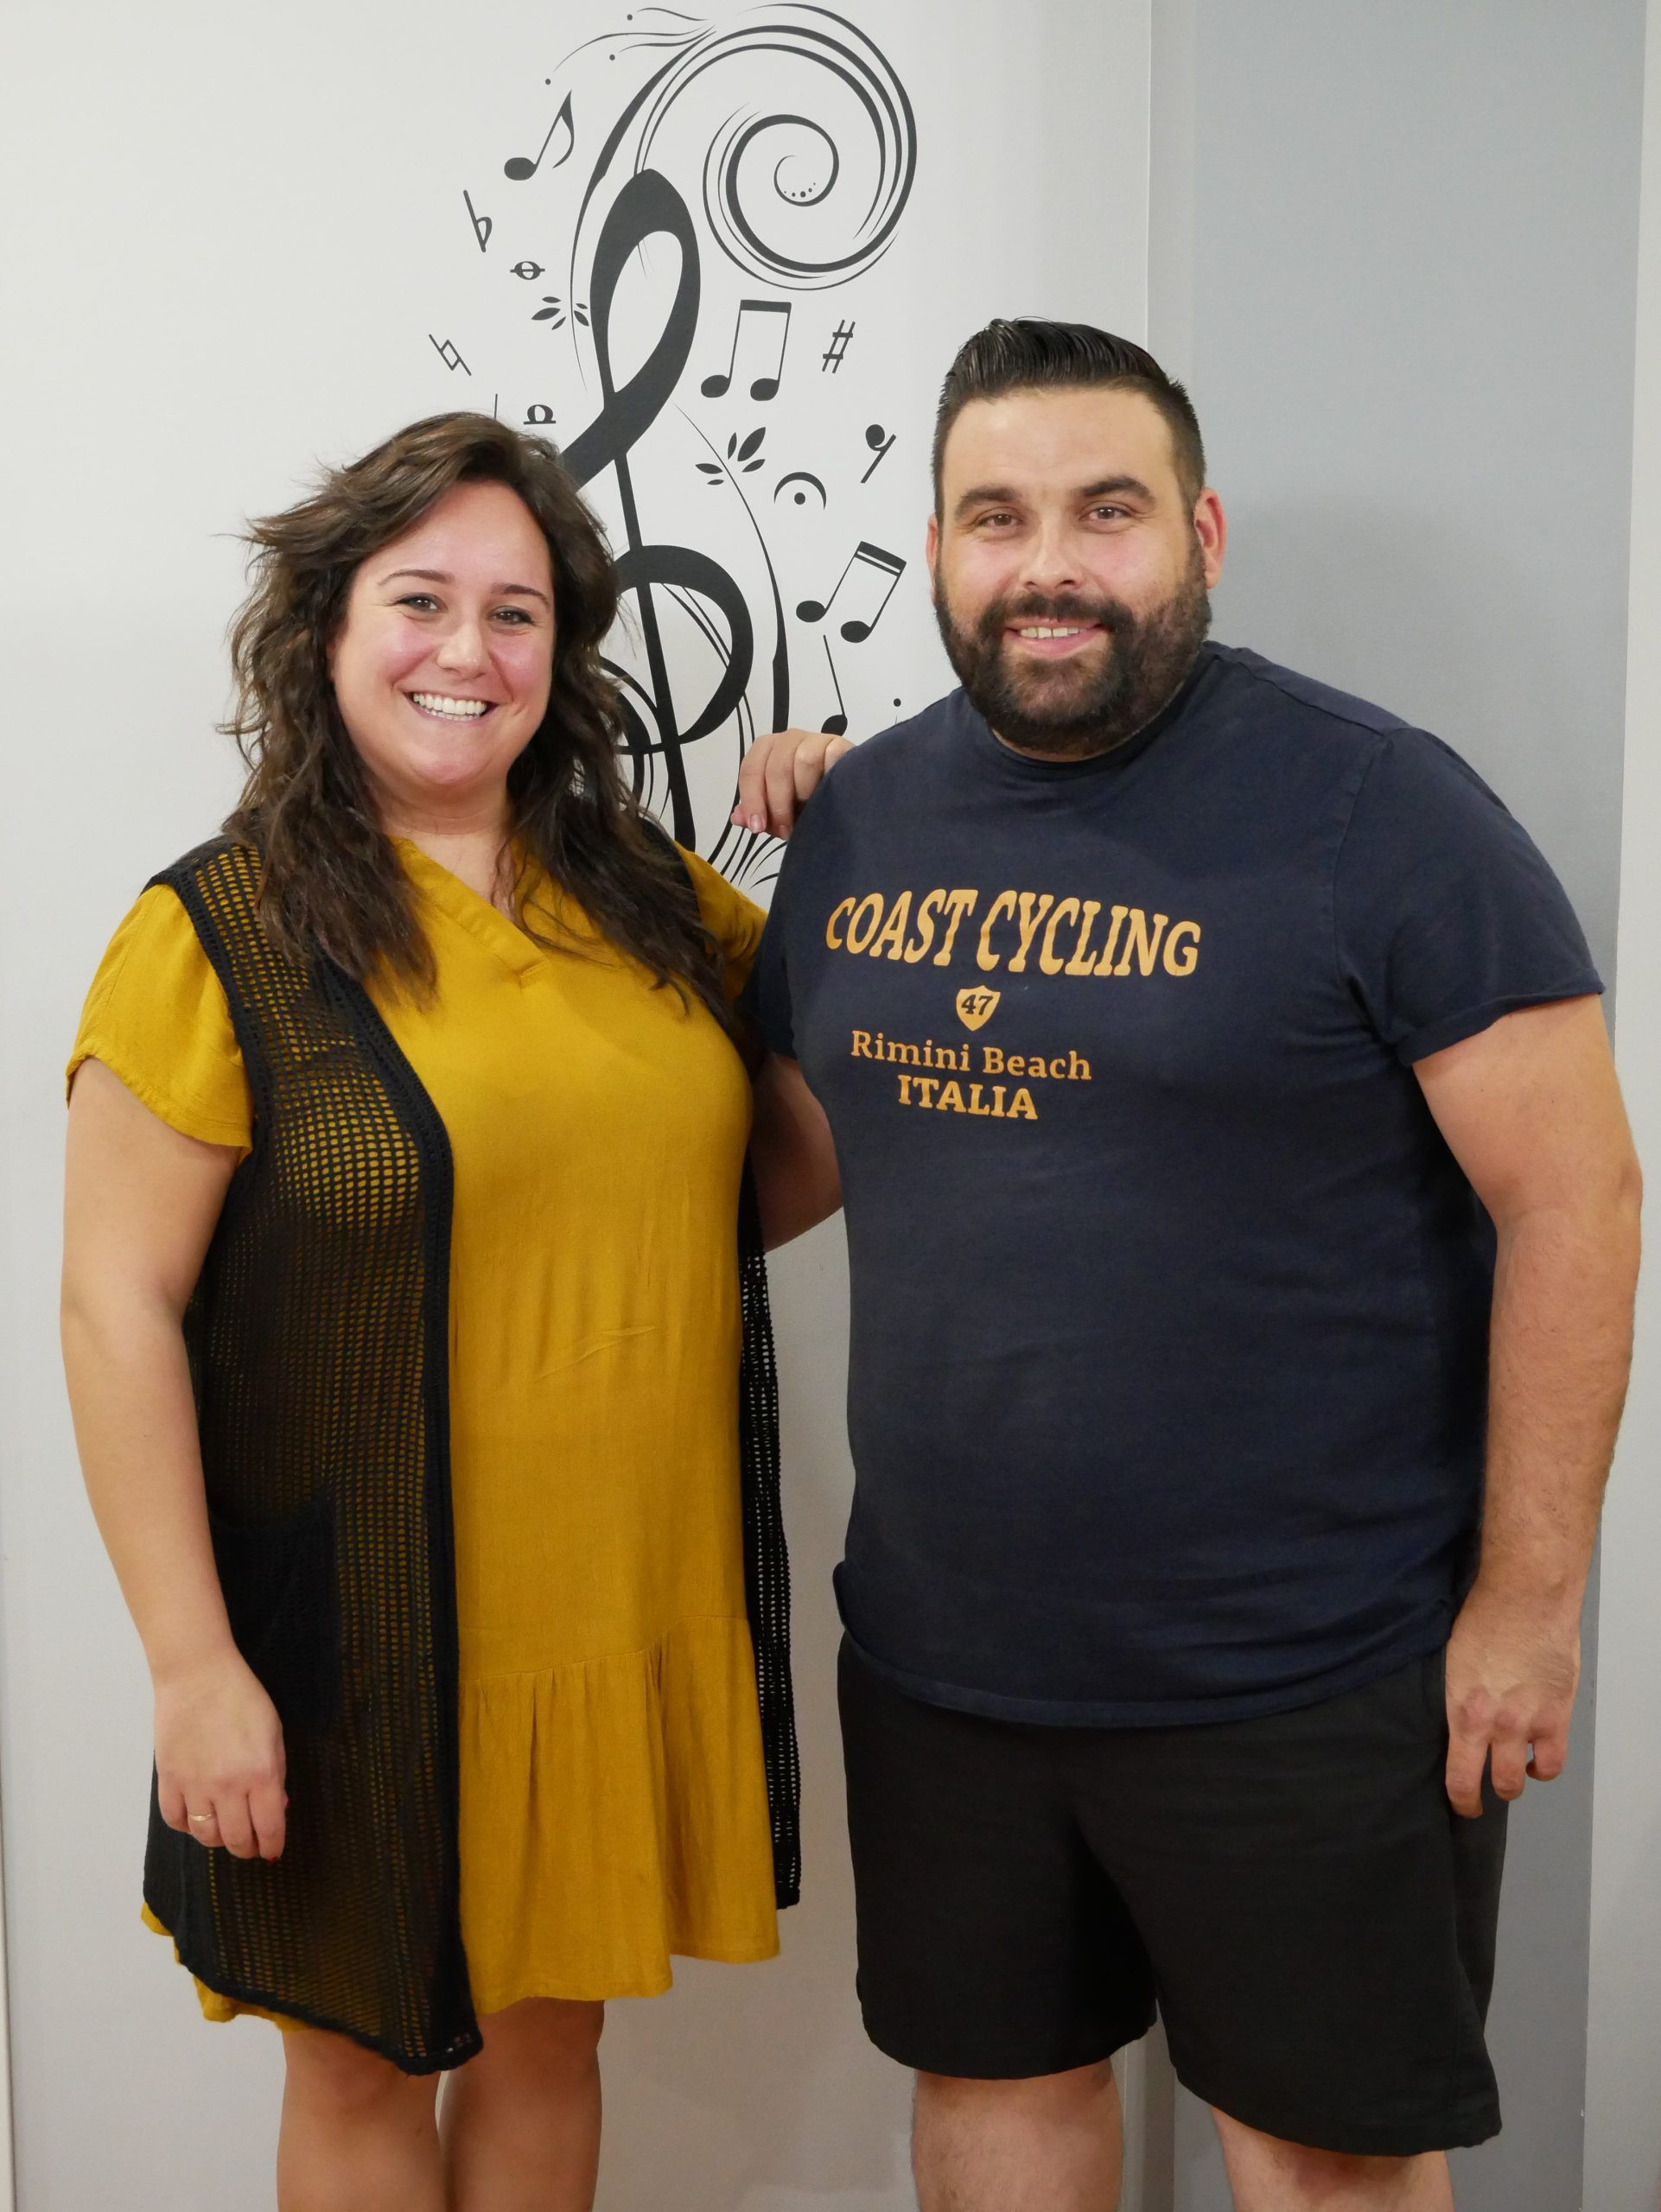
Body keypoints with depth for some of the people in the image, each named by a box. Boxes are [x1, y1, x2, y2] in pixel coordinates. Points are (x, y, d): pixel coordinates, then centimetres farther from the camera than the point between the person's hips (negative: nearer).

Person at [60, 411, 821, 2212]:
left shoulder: (651, 898, 6)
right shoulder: (221, 933, -9)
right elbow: (117, 1307, -11)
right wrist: (192, 1661, -14)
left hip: (638, 1620, 4)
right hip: (370, 1644, -4)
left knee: (548, 2033, 20)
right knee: (369, 2067, 15)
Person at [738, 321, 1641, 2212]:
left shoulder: (1374, 809, -13)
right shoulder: (858, 817, 4)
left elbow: (1571, 1196, -13)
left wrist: (1527, 1596, -13)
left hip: (1303, 1684, -4)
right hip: (936, 1655, 5)